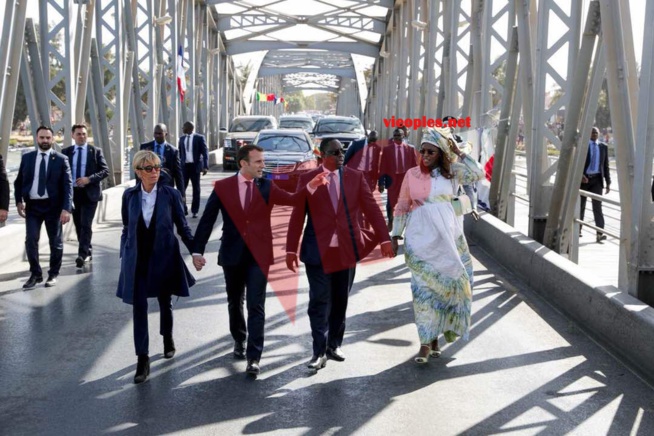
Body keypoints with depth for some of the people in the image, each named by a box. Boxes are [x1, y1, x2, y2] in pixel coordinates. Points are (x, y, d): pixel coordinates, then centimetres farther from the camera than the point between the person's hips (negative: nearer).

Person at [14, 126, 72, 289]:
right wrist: (19, 201, -1)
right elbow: (19, 181, 12)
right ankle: (35, 274, 11)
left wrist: (66, 208, -16)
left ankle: (53, 274, 21)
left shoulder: (61, 159, -3)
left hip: (53, 206, -2)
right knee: (31, 240, -3)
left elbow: (67, 185, -7)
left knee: (55, 242, 7)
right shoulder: (27, 157, 6)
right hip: (32, 205, 2)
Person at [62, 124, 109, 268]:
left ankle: (82, 255, -15)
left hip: (89, 193, -3)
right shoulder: (66, 152, 6)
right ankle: (87, 252, 23)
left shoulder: (95, 151, 0)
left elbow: (105, 171, -2)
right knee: (78, 225, 10)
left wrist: (89, 179, -15)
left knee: (86, 225, -12)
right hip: (73, 193, 3)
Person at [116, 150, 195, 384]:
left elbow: (183, 227, -1)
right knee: (139, 308, -4)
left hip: (164, 259, 0)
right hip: (137, 261, 1)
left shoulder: (171, 195, -7)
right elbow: (127, 230, 7)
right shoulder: (129, 195, -1)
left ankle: (168, 338, 44)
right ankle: (143, 360, 2)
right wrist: (123, 257, 6)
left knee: (165, 303, 16)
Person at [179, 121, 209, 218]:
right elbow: (179, 153, 15)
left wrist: (205, 166, -15)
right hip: (184, 166, 3)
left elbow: (205, 153, -6)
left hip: (195, 166, -3)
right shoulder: (181, 138, 10)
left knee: (196, 189, 5)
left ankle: (195, 211, 13)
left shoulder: (199, 138, -4)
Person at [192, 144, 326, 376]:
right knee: (235, 303, 17)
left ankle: (254, 358, -4)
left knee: (256, 306, -6)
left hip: (258, 255, -1)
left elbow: (292, 199, -14)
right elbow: (207, 220, 0)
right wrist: (198, 251, -4)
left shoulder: (267, 187, 0)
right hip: (232, 254, 1)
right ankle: (239, 340, 41)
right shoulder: (222, 187, -1)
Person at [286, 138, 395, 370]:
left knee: (340, 301, 12)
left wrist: (384, 239, -3)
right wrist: (291, 249, -3)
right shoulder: (307, 179, -1)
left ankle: (334, 345, 26)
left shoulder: (355, 177, 5)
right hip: (318, 250, -2)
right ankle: (319, 351, 6)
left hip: (347, 248, 3)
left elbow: (371, 208, 3)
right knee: (319, 302, -2)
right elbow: (297, 216, 0)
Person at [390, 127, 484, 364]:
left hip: (446, 237, 1)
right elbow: (402, 206, 8)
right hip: (420, 237, -1)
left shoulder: (452, 172, 4)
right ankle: (427, 341, 1)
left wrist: (458, 152, -8)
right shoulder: (412, 174, 4)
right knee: (424, 286, -3)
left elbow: (478, 174, -9)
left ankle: (433, 335, 25)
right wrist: (395, 236, 5)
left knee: (445, 282, 5)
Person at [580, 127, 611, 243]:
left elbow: (606, 165, 10)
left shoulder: (603, 147, 7)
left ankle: (600, 234, -16)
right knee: (580, 205, 9)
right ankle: (578, 229, 25)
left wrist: (608, 183, 5)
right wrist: (580, 175, -22)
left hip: (597, 179, 1)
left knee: (597, 205, -10)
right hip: (583, 179, -1)